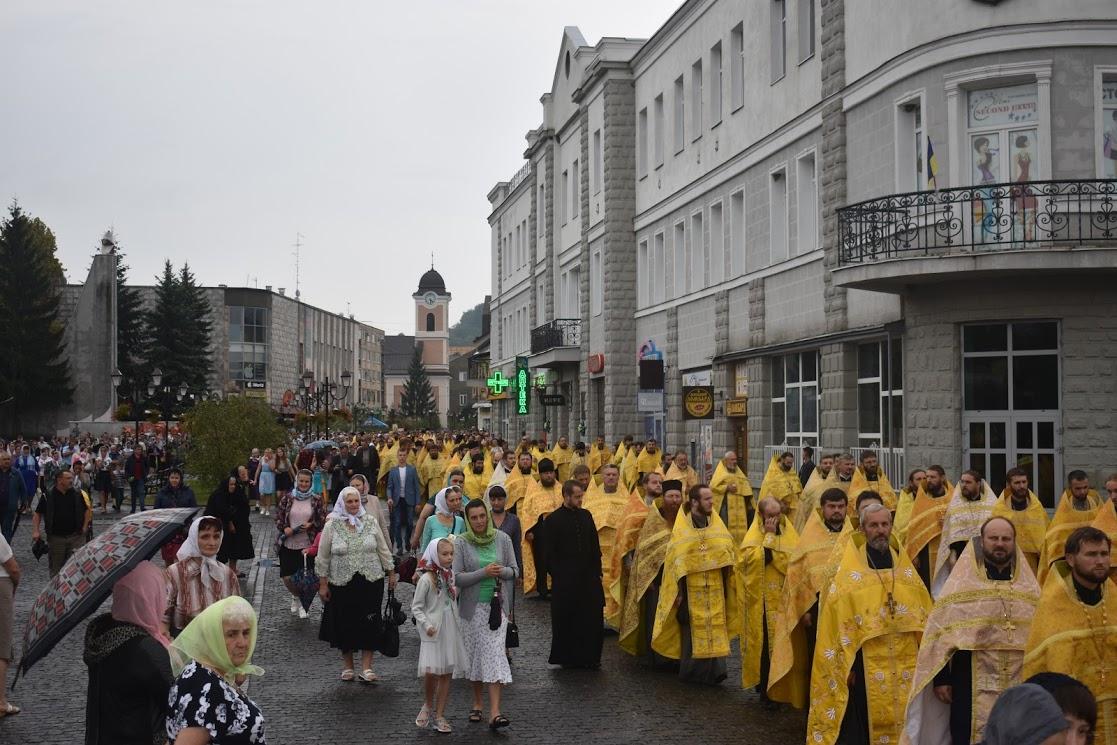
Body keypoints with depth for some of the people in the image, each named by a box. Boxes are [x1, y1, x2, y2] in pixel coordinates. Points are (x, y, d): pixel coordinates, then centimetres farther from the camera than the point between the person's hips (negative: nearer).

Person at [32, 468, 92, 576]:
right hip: (55, 538, 0)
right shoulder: (48, 496, -2)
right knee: (56, 568, 13)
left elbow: (88, 510, 13)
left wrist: (85, 527, 4)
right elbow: (37, 514, 4)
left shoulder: (78, 495, 2)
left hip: (76, 536, 0)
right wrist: (35, 531, -7)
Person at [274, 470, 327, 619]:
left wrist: (311, 525, -15)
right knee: (287, 578, 3)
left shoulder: (316, 499, -1)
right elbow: (278, 517, 5)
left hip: (308, 545, -1)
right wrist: (284, 528, -13)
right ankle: (296, 596, 36)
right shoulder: (287, 498, 1)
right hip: (288, 545, 1)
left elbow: (323, 521, 1)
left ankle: (302, 602, 31)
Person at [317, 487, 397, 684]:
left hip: (371, 582, 1)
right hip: (342, 584, -1)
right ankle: (347, 666, 23)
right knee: (345, 625, 7)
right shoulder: (332, 526, -2)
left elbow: (383, 550, 10)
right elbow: (323, 557, 1)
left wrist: (391, 573, 10)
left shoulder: (371, 522, 3)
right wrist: (323, 584, 0)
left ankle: (366, 669, 2)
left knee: (369, 624, -2)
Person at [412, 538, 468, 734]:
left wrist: (459, 624, 10)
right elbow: (416, 607, -9)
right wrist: (426, 625, -20)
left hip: (451, 630, 6)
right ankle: (427, 705, 13)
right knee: (431, 671, -15)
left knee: (447, 673, 7)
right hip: (432, 632, -5)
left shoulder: (452, 575, 5)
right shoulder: (427, 579, -12)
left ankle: (439, 715, 16)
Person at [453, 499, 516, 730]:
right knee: (475, 653, 9)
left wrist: (502, 571, -14)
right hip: (473, 606, 0)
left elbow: (514, 570, 8)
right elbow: (457, 578, -10)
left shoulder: (502, 539, 1)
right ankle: (477, 703, 27)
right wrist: (484, 573, -20)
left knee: (495, 654, -7)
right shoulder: (461, 543, -5)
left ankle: (495, 713, -12)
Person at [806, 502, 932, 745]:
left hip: (906, 664, 4)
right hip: (866, 666, -3)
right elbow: (837, 622, -6)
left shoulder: (906, 569, 8)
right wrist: (844, 666, -9)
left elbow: (925, 616, 10)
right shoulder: (849, 574, -4)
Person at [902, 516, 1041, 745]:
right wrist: (940, 679, -7)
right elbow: (941, 635, -2)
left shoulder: (1030, 587, 10)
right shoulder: (961, 583, 1)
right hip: (972, 686, -3)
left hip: (1021, 685, 3)